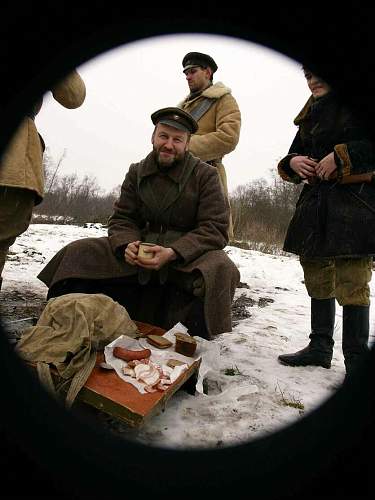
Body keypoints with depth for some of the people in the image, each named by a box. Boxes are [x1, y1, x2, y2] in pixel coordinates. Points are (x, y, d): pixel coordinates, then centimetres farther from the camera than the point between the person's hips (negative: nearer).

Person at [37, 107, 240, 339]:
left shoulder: (206, 175, -4)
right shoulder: (137, 172, 9)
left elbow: (215, 229, -12)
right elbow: (121, 219, 8)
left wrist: (172, 253, -26)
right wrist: (127, 245, -18)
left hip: (188, 255, -3)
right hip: (141, 250, 4)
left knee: (220, 267, -37)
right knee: (78, 252, -8)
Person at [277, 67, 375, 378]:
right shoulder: (310, 116, 22)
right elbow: (293, 158, 23)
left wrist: (342, 157, -15)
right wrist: (293, 163, 1)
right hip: (316, 203, 7)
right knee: (318, 279, 9)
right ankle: (320, 347, 22)